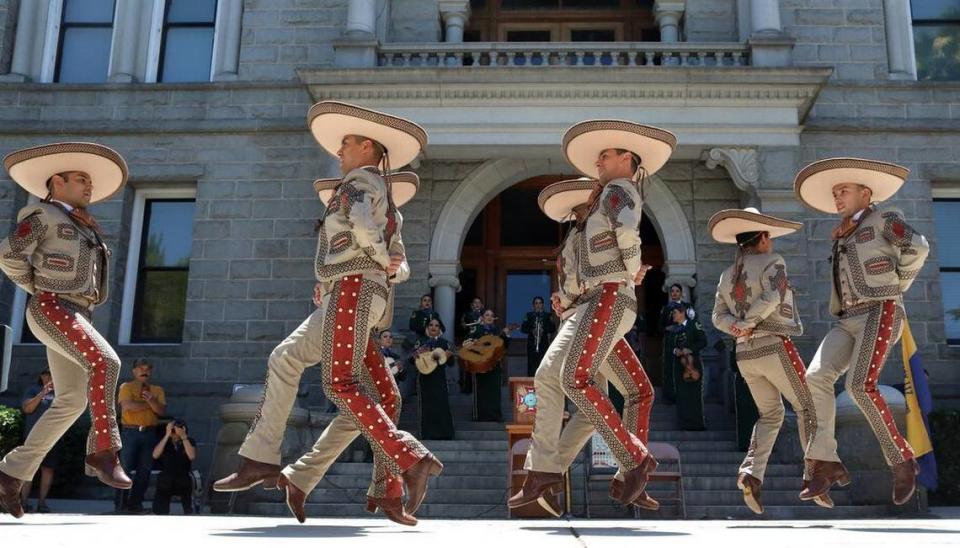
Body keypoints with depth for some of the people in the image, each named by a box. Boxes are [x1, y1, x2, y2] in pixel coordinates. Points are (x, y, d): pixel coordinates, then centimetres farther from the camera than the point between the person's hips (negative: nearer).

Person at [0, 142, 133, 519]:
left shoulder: (83, 227, 26)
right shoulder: (43, 213, 2)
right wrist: (37, 287, 2)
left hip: (76, 314, 9)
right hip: (51, 308, -9)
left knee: (71, 402, 3)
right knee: (104, 361, -29)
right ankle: (103, 450, -29)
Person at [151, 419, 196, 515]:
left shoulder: (189, 441, 2)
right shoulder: (165, 441, 4)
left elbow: (192, 456, -18)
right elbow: (155, 455, -15)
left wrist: (183, 437, -22)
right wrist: (167, 435, -20)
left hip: (183, 478, -1)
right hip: (166, 479, 1)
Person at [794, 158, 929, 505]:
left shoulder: (883, 218, 6)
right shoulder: (841, 239, 26)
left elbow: (917, 248, -7)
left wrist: (895, 288, 2)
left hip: (879, 313, -6)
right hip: (848, 319, 7)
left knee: (860, 386, -23)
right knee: (816, 377, -15)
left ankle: (902, 460, -9)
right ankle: (825, 463, -18)